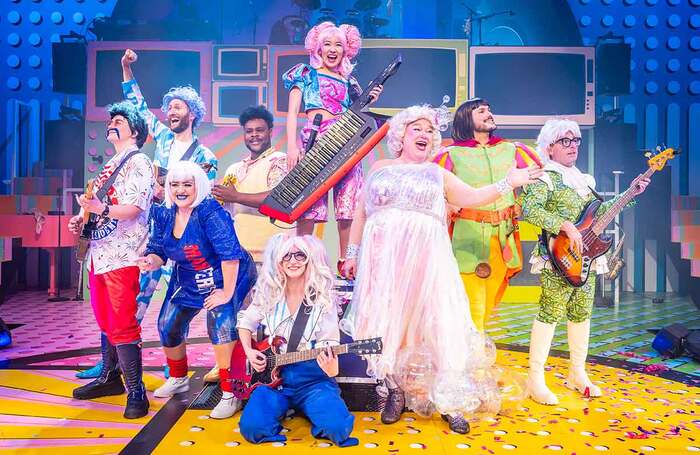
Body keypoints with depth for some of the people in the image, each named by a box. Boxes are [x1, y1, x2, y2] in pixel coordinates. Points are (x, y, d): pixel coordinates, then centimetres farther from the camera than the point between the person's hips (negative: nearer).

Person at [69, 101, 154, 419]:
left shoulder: (138, 163, -6)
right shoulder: (110, 165, 21)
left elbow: (134, 208, -18)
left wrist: (100, 208, -31)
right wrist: (81, 218, 10)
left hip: (122, 257, -9)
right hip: (99, 253, 9)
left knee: (122, 325, -10)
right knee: (105, 321, 17)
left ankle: (136, 391, -2)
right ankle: (110, 377, 30)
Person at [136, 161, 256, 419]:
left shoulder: (210, 212, -27)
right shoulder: (164, 216, -4)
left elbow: (230, 253, -33)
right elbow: (158, 251, 5)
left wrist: (226, 293, -29)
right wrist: (150, 261, -19)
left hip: (228, 278, -7)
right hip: (188, 282, 8)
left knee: (220, 323, -28)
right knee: (167, 326, 11)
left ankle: (230, 394, -15)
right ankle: (178, 379, 39)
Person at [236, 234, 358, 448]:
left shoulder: (323, 300, -5)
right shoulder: (268, 293, 2)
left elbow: (329, 345, -6)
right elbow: (246, 322, 18)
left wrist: (331, 368, -27)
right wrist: (249, 351, 2)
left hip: (312, 378, -2)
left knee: (338, 427, -24)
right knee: (253, 428, -23)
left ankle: (306, 408, 8)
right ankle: (283, 406, 9)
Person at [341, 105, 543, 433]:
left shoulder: (438, 174, 16)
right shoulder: (380, 168, 16)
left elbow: (471, 198, 6)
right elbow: (361, 213, 16)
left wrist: (507, 183, -4)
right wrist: (352, 253, 11)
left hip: (426, 259, 0)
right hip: (383, 259, 0)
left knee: (441, 326, -5)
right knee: (382, 324, 0)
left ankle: (447, 402, 9)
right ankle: (395, 391, 19)